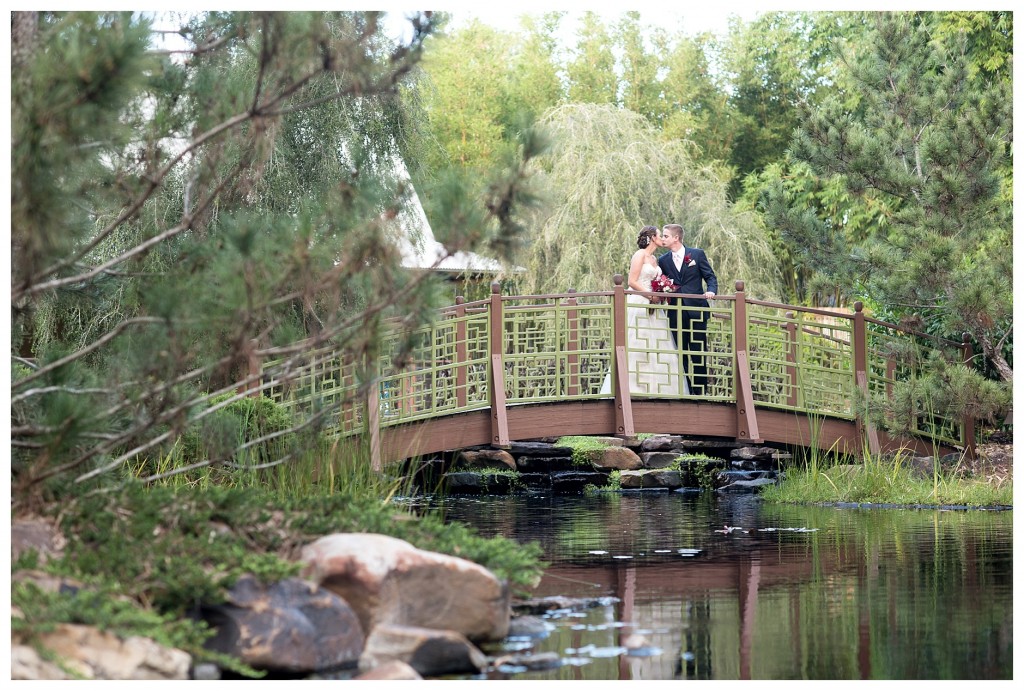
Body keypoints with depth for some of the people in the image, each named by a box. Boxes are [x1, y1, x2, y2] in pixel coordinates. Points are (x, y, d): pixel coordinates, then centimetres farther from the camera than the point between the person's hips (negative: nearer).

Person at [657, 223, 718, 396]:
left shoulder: (697, 254, 2)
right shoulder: (664, 260, 9)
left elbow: (711, 277, 2)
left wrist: (711, 291, -16)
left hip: (696, 311, -3)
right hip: (675, 313, 3)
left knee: (698, 352, 0)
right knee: (680, 353, 4)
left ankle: (700, 391, 6)